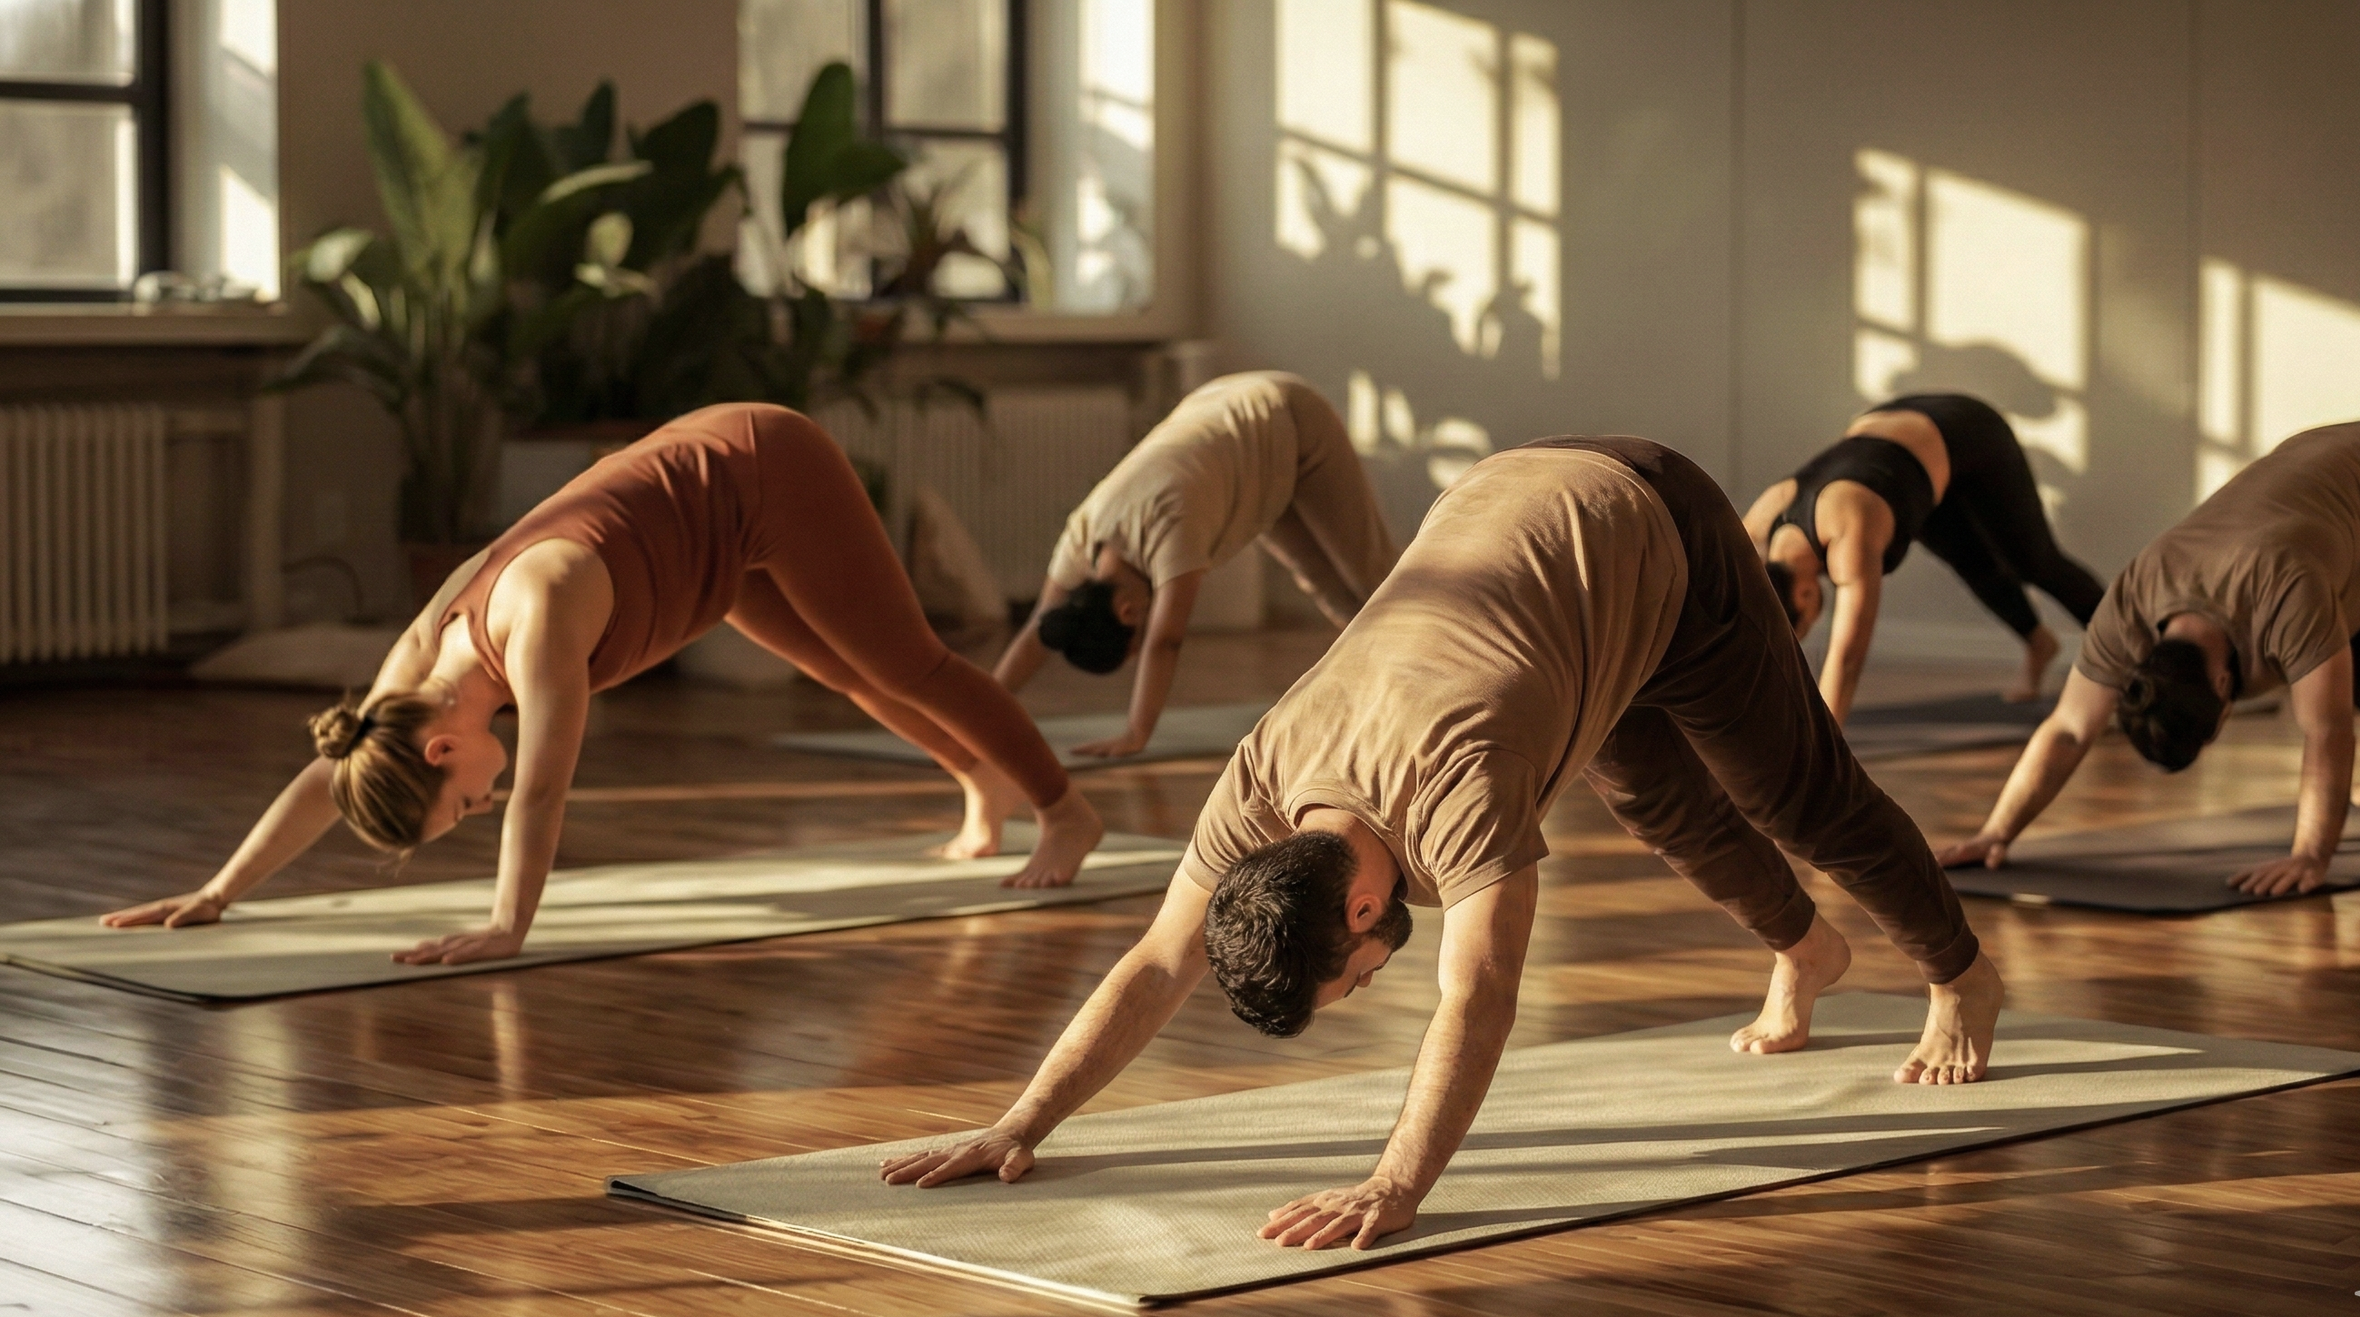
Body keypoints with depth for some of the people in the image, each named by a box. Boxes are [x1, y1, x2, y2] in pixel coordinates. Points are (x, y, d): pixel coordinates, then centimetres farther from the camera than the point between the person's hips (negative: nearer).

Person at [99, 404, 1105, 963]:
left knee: (902, 662, 4)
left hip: (770, 477, -7)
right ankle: (986, 783, 47)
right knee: (842, 667, 25)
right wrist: (215, 895, -14)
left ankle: (1067, 812, 22)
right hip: (709, 491, 8)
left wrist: (506, 930, -52)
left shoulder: (535, 617, -37)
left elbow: (541, 791, -46)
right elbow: (325, 778, -10)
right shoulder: (429, 649, -14)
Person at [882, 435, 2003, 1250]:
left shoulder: (1458, 776, -44)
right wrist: (1018, 1129, -30)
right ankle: (1802, 951, 53)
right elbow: (1155, 970, -22)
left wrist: (1395, 1192, -62)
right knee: (1657, 799, 25)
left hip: (1654, 540, -6)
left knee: (1797, 795, 12)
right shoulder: (1265, 778, -25)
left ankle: (1961, 976, 38)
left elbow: (1478, 997, -53)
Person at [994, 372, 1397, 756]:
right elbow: (1039, 631, -15)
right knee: (1324, 580, 15)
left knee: (1366, 573, 4)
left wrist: (1135, 736, -48)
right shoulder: (1084, 533, -20)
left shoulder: (1169, 526, -43)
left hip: (1296, 426, -6)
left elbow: (1164, 641, -47)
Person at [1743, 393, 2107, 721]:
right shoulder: (1759, 528, -27)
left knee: (2032, 562, 10)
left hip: (1967, 436, -5)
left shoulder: (1849, 533, -45)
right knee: (1974, 564, 22)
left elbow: (1845, 658, -51)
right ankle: (2038, 643, 49)